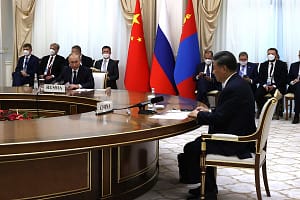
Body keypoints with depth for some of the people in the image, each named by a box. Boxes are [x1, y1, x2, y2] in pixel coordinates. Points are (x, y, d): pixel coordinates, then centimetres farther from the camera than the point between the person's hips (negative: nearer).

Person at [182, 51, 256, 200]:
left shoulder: (233, 88, -23)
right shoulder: (238, 83, 9)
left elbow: (218, 119, -22)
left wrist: (198, 115, -6)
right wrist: (208, 112, 10)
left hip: (235, 142, -11)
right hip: (240, 135, 11)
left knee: (191, 148, -5)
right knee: (200, 141, 21)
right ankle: (208, 186, 27)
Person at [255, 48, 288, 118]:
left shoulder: (282, 64, 6)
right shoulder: (263, 65, 16)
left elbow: (284, 78, -2)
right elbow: (260, 78, 10)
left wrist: (274, 86, -16)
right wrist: (264, 85, -11)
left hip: (277, 86, -3)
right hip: (265, 85, 3)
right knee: (257, 94, -27)